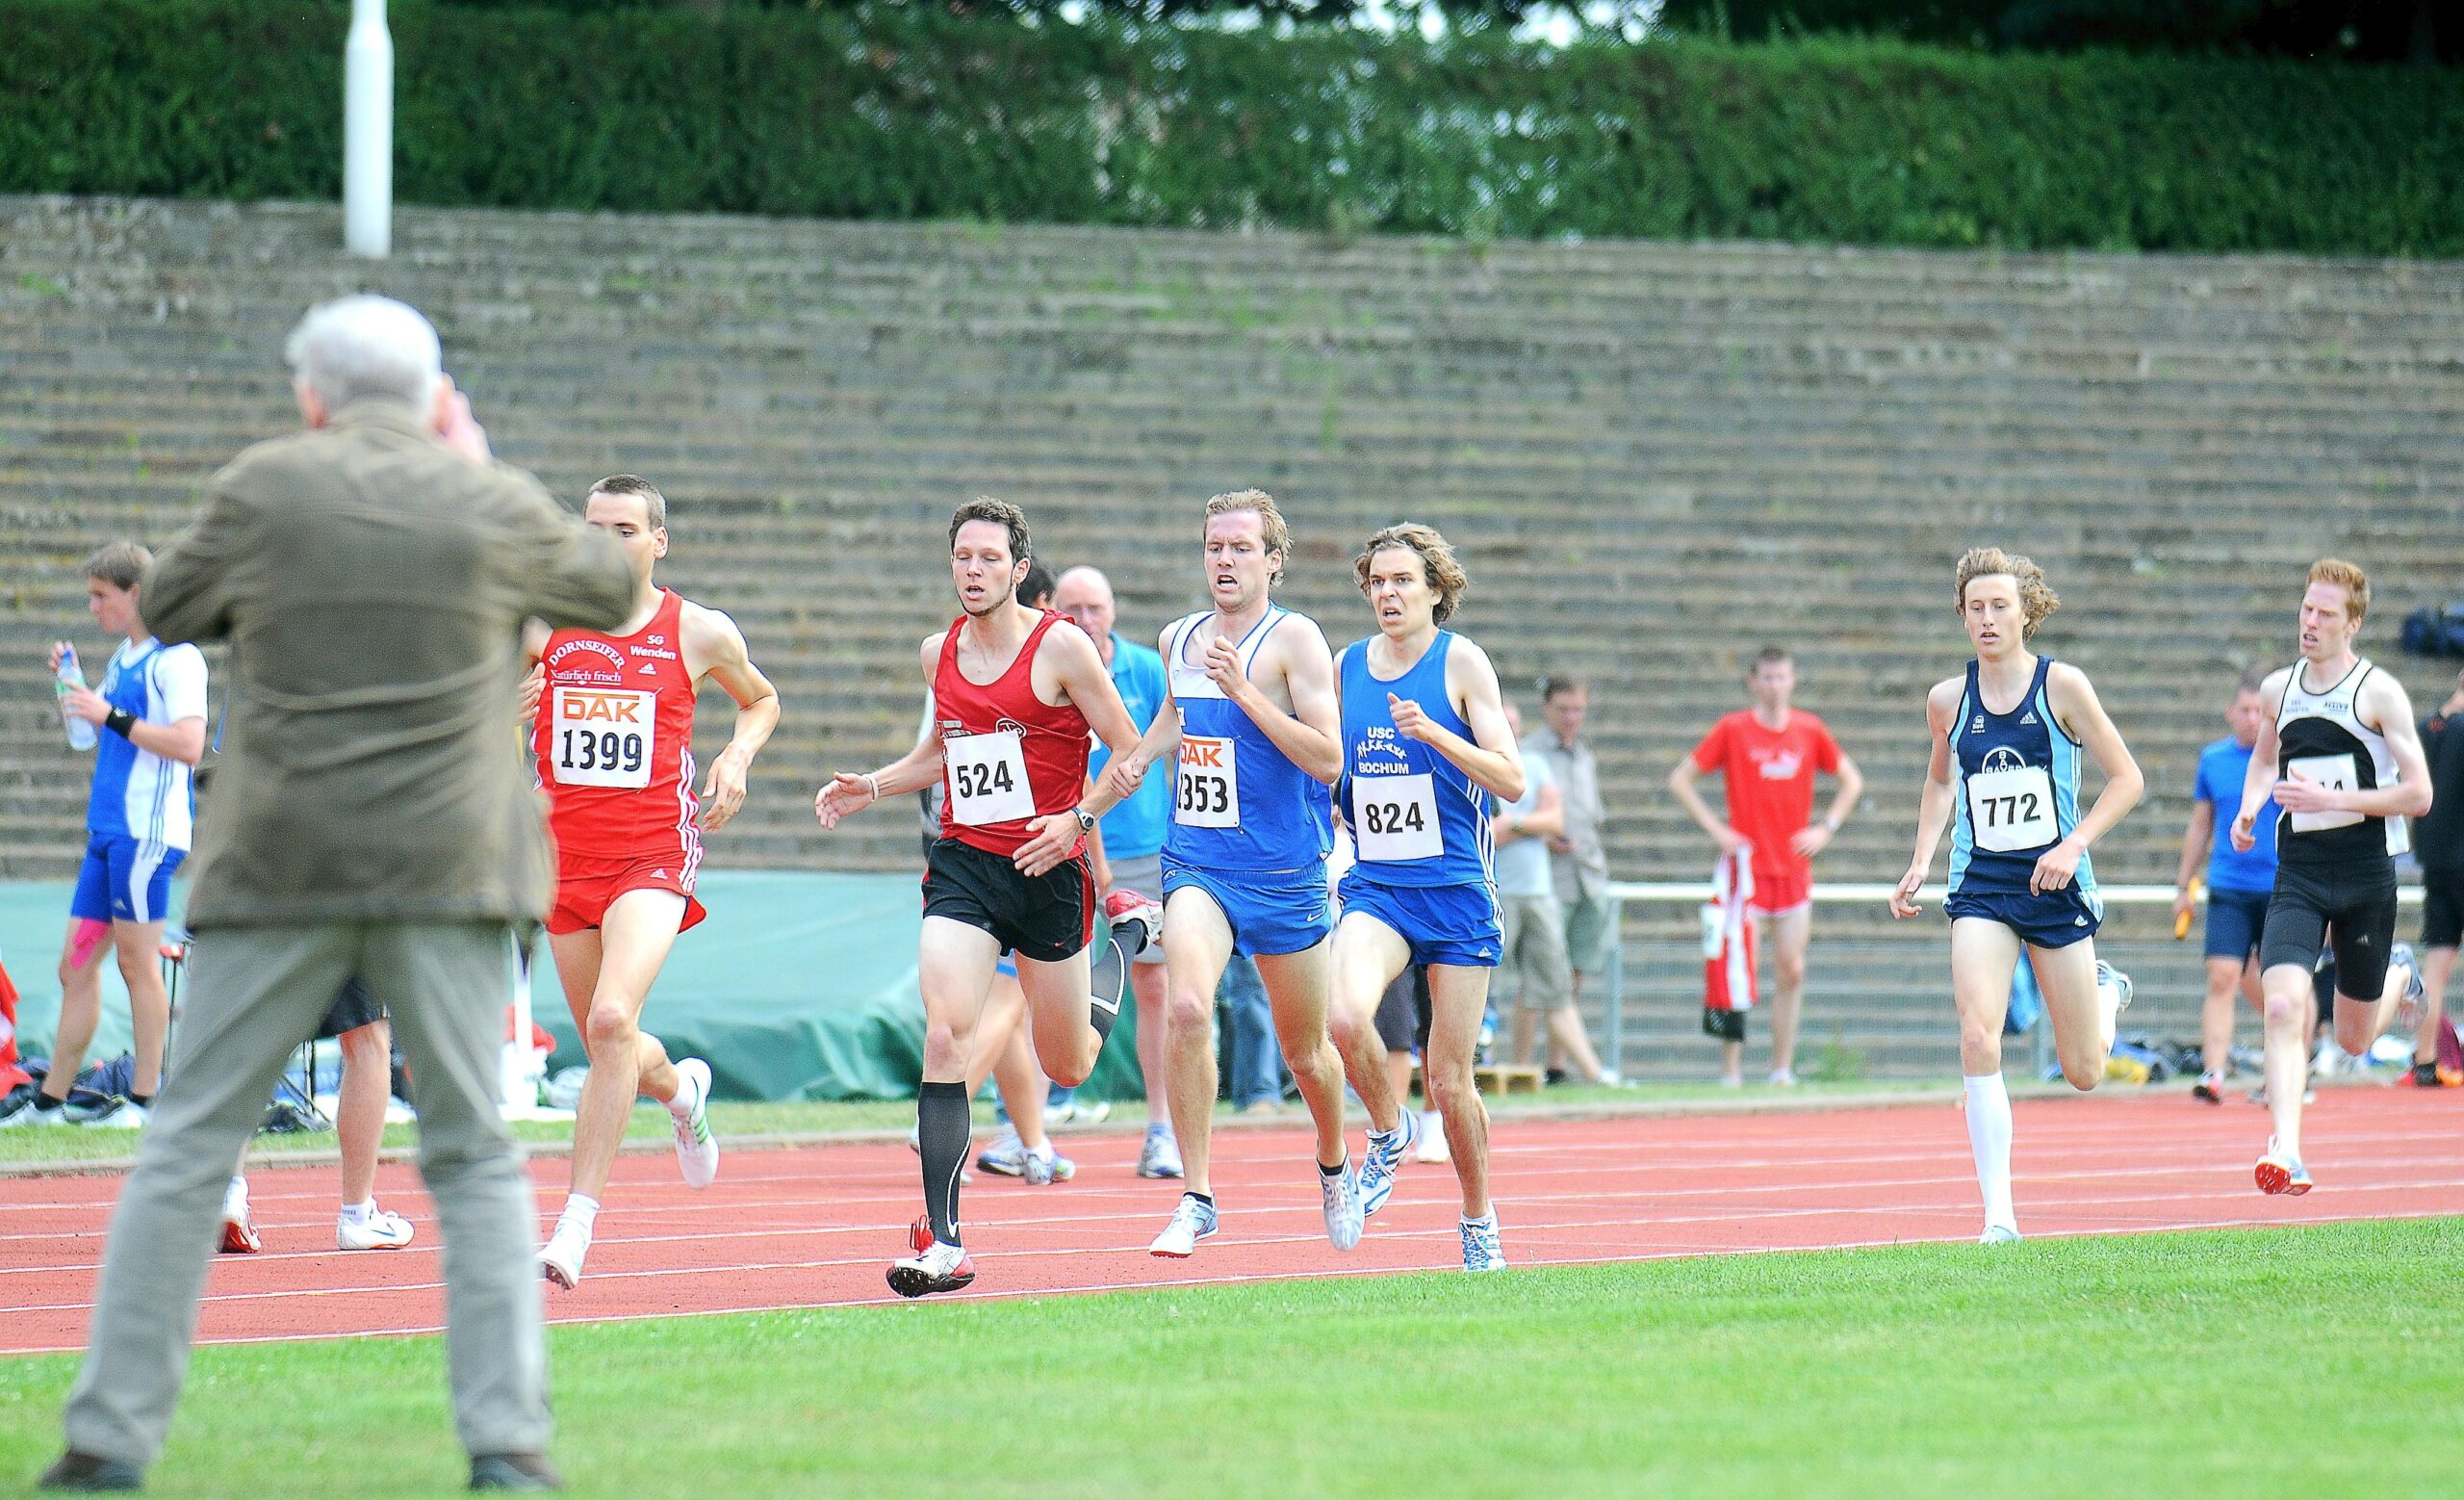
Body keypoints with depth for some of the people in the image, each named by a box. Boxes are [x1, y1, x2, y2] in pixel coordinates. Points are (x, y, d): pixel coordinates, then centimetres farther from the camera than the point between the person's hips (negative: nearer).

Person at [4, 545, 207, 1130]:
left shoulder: (176, 658, -10)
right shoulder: (124, 657, 17)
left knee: (137, 962, -4)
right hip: (108, 830, 9)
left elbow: (188, 744, -21)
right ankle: (50, 1100, 11)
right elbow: (101, 734, 26)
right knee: (76, 966, 8)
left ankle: (144, 1099, 1)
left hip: (148, 833, -9)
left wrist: (112, 716, -19)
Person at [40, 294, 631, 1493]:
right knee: (475, 1159, 9)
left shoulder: (264, 491, 0)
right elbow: (609, 590, 21)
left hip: (280, 869, -1)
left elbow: (168, 613, 15)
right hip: (447, 871, 1)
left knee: (189, 1147, 5)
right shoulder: (494, 507, 3)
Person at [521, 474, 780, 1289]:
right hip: (567, 855, 3)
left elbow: (761, 700, 20)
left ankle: (577, 1221, -23)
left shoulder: (700, 633, 0)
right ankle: (682, 1090, 52)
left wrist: (739, 756, 1)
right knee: (608, 1046, 14)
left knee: (612, 1020, -25)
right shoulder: (544, 624, 3)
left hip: (654, 855, -3)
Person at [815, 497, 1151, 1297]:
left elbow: (1131, 754, -4)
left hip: (1046, 870, -3)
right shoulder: (939, 653, 8)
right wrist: (871, 787, 11)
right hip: (962, 868, 3)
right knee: (945, 1039, -16)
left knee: (1067, 1065, 11)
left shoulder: (1061, 646, -8)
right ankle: (941, 1243, -17)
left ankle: (1128, 935, 43)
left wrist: (1078, 818, -18)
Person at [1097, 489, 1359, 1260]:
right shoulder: (1178, 640, 9)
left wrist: (1244, 690, -22)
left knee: (1305, 1050, 11)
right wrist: (1138, 760, 11)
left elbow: (1327, 760, -17)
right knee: (1187, 1007, -23)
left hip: (1283, 870, -3)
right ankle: (1196, 1196, -17)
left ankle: (1335, 1167, 42)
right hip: (1195, 864, 3)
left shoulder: (1294, 639, -8)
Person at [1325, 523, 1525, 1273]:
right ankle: (1389, 1133, 3)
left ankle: (1479, 1223, 23)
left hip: (1456, 890, -3)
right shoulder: (1347, 667, 8)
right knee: (1347, 1017, -27)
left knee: (1449, 1080, 1)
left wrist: (1433, 733, -23)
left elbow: (1512, 781, -11)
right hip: (1374, 889, 3)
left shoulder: (1460, 661, -4)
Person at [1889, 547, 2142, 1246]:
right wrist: (1920, 862, 10)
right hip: (1980, 886, 1)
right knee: (1979, 1040, -20)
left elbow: (2127, 778, -2)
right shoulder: (1948, 700, 3)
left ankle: (2108, 1001, 45)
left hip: (2057, 886, -1)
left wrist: (2074, 845, -15)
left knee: (2083, 1075, 7)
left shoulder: (2062, 685, -7)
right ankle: (1999, 1215, -17)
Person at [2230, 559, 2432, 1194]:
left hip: (2366, 875, -2)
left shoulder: (2380, 693, -7)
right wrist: (2249, 808, 7)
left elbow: (2418, 794, -10)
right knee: (2282, 1004, -21)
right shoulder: (2278, 689, 7)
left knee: (2353, 1040, 11)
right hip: (2298, 873, 2)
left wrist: (2331, 799, -19)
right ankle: (2286, 1154, -25)